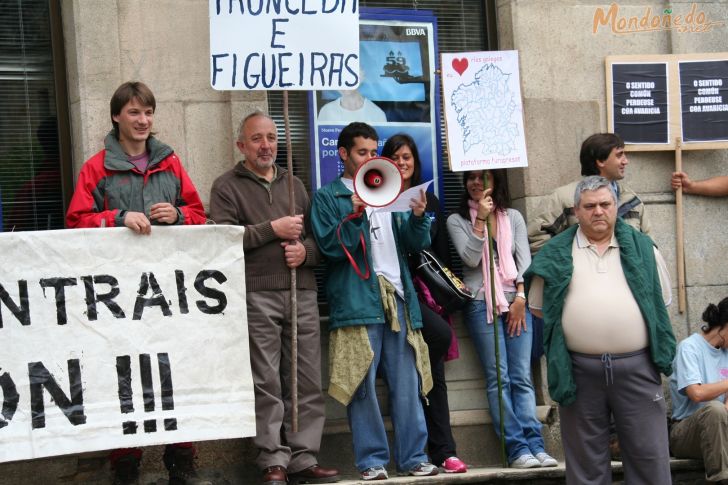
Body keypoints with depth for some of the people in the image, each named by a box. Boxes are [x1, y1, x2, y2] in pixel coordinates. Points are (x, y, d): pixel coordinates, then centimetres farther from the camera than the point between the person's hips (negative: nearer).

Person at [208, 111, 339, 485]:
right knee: (267, 384, -6)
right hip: (257, 296, -4)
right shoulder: (227, 187, 8)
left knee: (307, 382, 1)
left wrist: (306, 250, -1)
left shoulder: (294, 185, 23)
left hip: (302, 294, 4)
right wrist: (273, 229, -9)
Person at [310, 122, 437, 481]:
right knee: (362, 387, -5)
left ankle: (413, 457, 6)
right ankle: (372, 459, 1)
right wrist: (354, 216, -17)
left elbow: (415, 244, 14)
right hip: (357, 301, -4)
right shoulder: (328, 197, 8)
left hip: (397, 300, 4)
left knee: (407, 386, 2)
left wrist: (418, 218, -5)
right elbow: (329, 246, -4)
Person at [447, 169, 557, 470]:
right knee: (498, 378, -9)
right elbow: (471, 258, -5)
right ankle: (517, 448, -12)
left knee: (522, 377, -5)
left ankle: (535, 445, -10)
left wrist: (521, 297, -5)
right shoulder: (457, 221, 8)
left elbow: (524, 259, 7)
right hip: (481, 303, -2)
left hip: (516, 299, 2)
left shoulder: (514, 217, 15)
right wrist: (481, 219, -10)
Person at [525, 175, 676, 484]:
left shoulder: (642, 248, 8)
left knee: (649, 455, 3)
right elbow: (539, 308, 13)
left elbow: (662, 302, 14)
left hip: (636, 366, 0)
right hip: (578, 369, 0)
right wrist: (573, 326, 5)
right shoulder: (556, 254, 6)